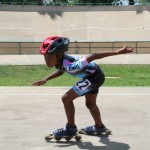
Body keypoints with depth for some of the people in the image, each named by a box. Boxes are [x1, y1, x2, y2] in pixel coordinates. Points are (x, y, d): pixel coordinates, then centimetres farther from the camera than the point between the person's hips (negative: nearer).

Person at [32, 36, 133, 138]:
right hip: (94, 76, 9)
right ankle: (99, 127, 46)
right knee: (90, 104, 26)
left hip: (94, 77, -9)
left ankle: (71, 128, 5)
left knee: (66, 99, -8)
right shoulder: (61, 61, -6)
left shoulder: (70, 65, -33)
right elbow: (60, 71, 19)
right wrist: (46, 79, 9)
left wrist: (117, 52, -37)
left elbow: (92, 56, -36)